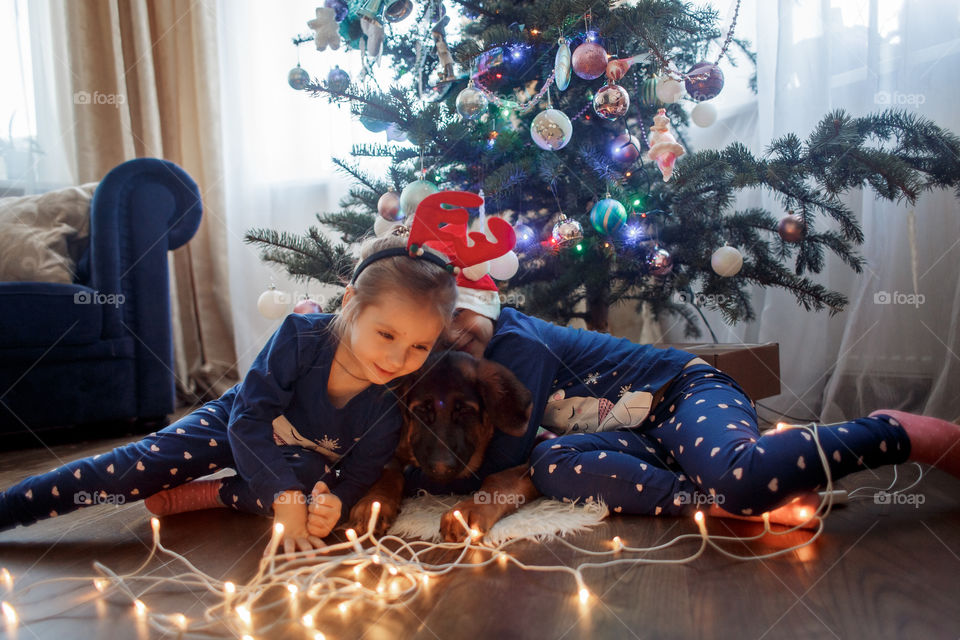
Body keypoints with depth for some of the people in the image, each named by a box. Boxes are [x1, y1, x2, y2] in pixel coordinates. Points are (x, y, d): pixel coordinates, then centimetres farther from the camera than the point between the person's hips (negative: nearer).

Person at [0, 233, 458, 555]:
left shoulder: (391, 401, -26)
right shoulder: (301, 336, -32)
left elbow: (360, 473, -17)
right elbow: (250, 417, -31)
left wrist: (334, 504, -41)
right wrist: (286, 498, -40)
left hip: (304, 460, 1)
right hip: (236, 423, -1)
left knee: (317, 476, -34)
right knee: (139, 466, -16)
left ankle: (203, 495, -21)